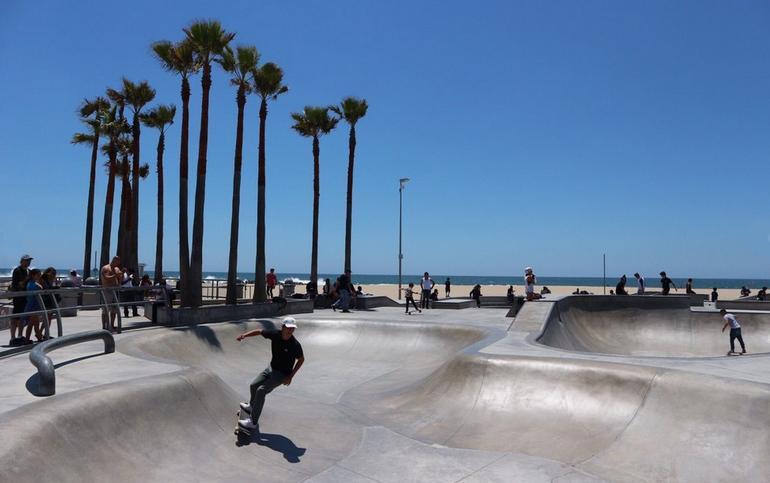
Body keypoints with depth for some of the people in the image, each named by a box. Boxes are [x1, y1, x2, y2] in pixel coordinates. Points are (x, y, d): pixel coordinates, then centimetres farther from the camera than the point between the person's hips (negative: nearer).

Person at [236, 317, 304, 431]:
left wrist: (290, 376, -13)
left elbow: (301, 359, -11)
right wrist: (244, 335, -11)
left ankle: (253, 422, -8)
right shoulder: (275, 334, -15)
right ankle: (251, 406, 46)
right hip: (271, 368, 6)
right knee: (253, 385, 14)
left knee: (261, 390, -18)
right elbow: (259, 331, 1)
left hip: (282, 374, -6)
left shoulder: (295, 345, -26)